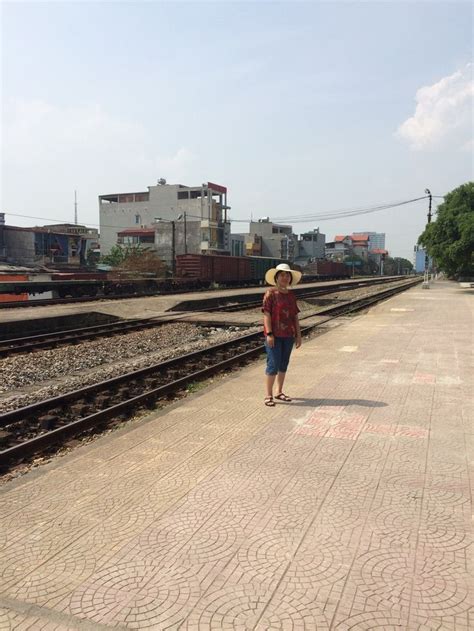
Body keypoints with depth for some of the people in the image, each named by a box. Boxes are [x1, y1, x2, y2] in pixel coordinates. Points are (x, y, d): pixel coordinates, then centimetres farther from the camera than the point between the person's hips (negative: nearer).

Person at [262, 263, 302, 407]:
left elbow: (295, 316, 11)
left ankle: (279, 392, 26)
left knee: (284, 364, 13)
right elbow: (266, 314, -12)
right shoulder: (270, 293, -7)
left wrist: (298, 335, 9)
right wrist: (269, 334, -18)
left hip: (288, 335, 6)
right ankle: (268, 395, 5)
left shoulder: (291, 295, 10)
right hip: (274, 335, -6)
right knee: (273, 364, -5)